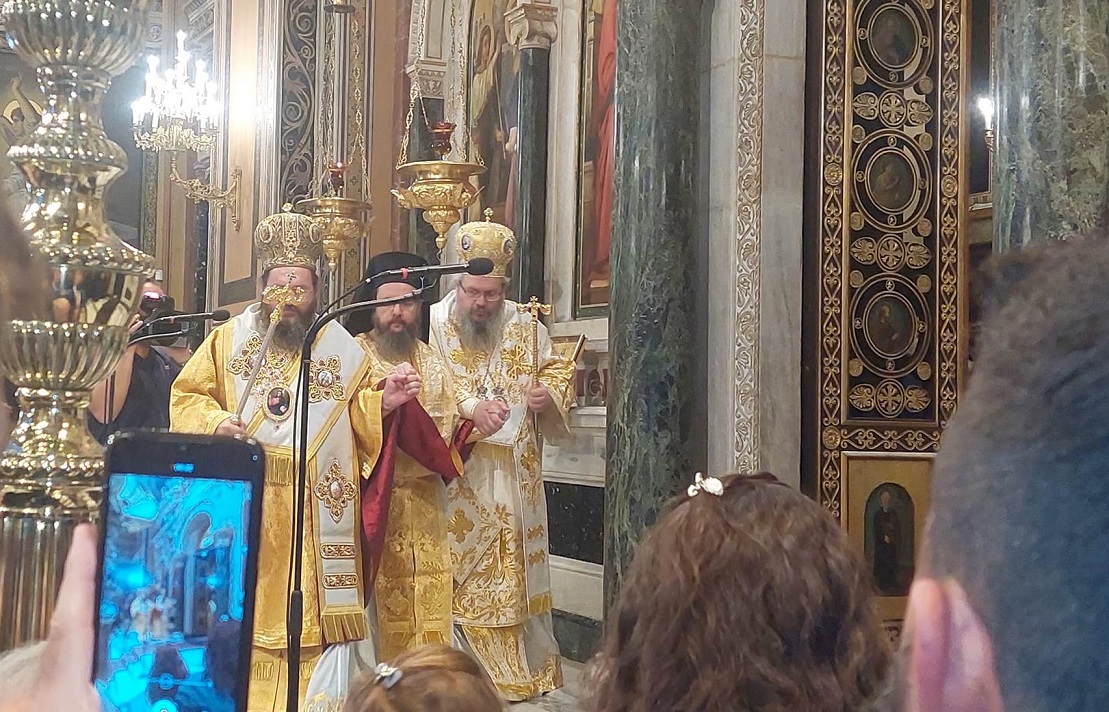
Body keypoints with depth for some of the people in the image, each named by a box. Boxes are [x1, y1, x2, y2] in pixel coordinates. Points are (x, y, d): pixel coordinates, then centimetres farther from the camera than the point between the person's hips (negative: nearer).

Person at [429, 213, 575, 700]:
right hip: (457, 478, -3)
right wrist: (469, 407, -25)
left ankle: (528, 670, 21)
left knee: (517, 569, 10)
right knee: (461, 574, -4)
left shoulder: (525, 326, 7)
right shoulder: (434, 324, -4)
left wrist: (549, 393, -6)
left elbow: (557, 368, 16)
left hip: (515, 474, 4)